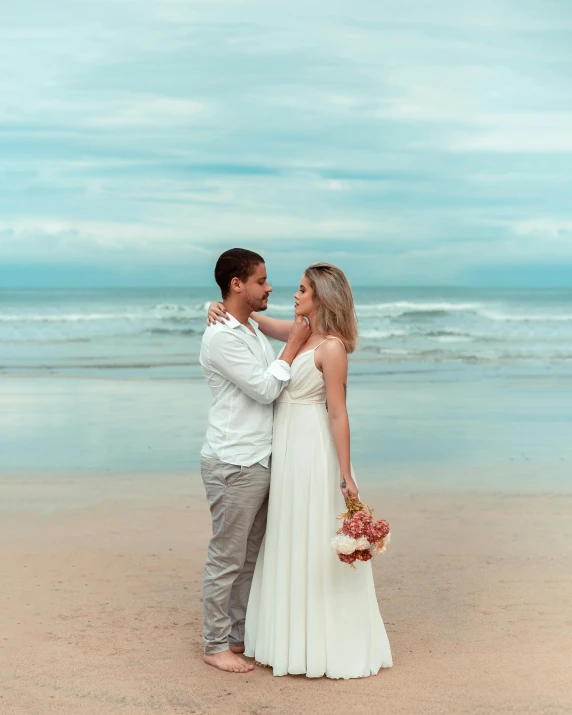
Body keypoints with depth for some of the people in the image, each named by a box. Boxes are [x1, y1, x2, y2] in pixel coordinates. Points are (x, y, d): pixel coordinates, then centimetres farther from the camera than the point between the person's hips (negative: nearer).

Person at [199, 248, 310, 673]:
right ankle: (216, 646, 13)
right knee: (226, 558, 1)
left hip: (262, 461, 9)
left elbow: (274, 384, 21)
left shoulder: (255, 331, 15)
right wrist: (294, 344, -12)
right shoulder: (221, 337, -15)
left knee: (251, 556, 15)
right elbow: (264, 389, -17)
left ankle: (241, 635, 26)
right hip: (233, 465, -9)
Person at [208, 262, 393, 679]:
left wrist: (346, 477, -19)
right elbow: (257, 321, 19)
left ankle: (330, 645, 14)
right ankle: (298, 637, 29)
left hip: (313, 452, -9)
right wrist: (223, 307, -2)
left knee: (318, 550, 1)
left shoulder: (331, 347, -16)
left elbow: (339, 415, -19)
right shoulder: (303, 332, 8)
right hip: (288, 450, 9)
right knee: (292, 547, 16)